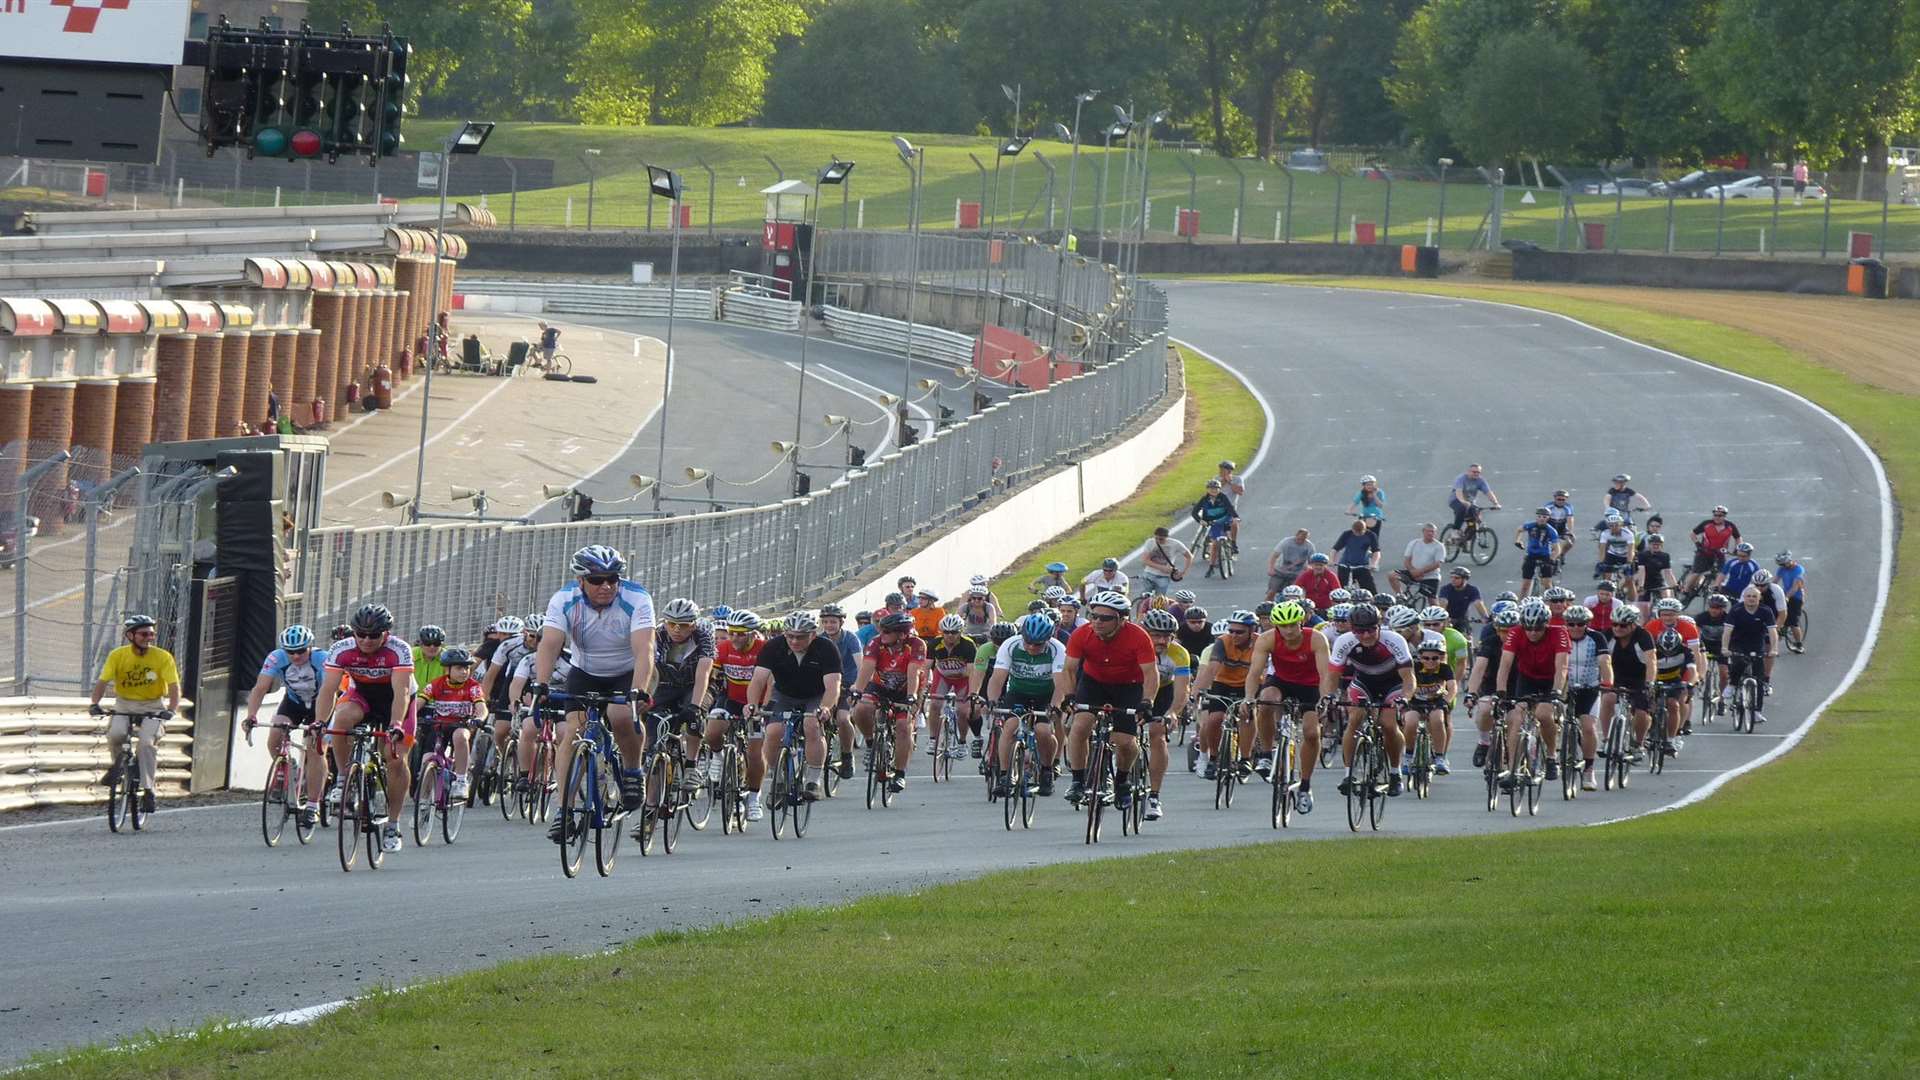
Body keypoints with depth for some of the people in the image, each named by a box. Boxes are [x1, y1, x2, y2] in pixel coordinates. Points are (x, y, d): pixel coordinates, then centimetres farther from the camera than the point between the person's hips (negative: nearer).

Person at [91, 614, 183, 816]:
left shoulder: (163, 657, -10)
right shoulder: (117, 656, -7)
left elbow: (174, 686, -15)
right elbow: (103, 681, -10)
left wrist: (171, 710, -32)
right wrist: (94, 704, -28)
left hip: (153, 707, -1)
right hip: (124, 705, 1)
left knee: (147, 742, -26)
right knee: (115, 733, -29)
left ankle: (148, 790, -18)